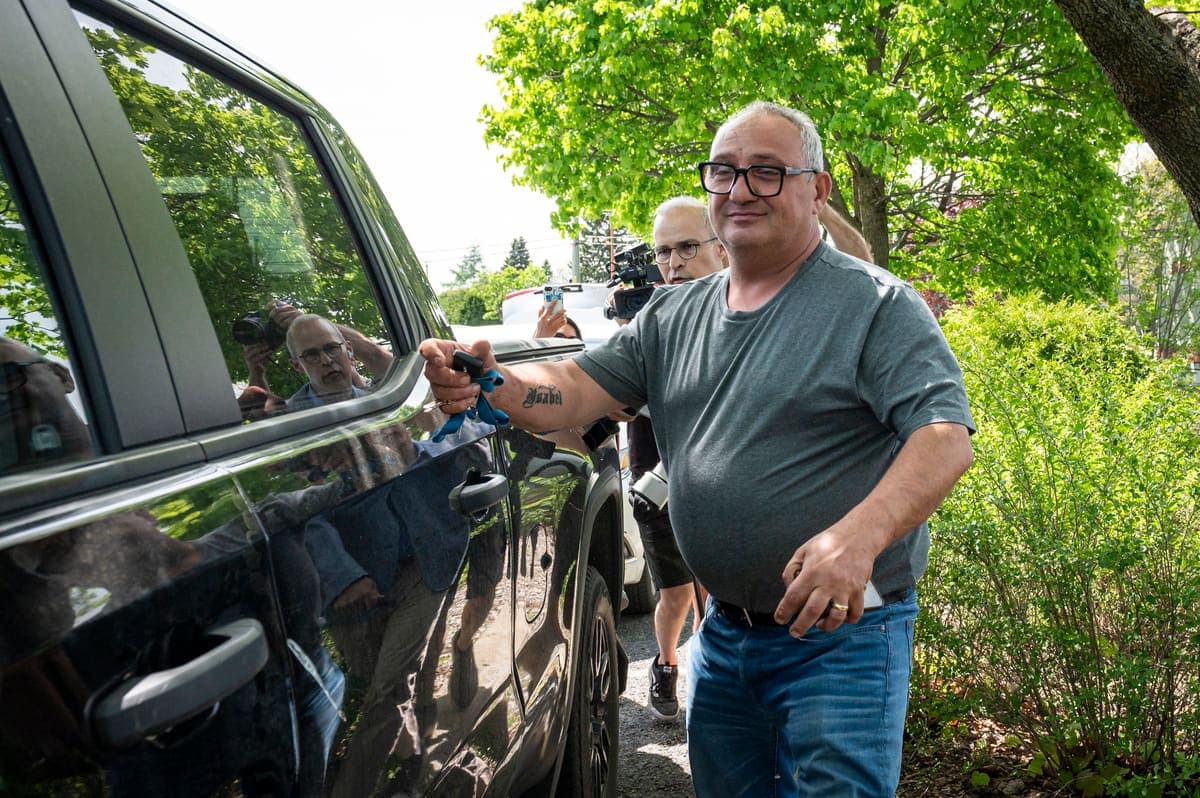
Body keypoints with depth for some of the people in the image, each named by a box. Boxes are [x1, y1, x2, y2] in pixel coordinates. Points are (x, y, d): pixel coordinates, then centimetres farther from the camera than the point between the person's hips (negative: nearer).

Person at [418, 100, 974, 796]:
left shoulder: (877, 305, -9)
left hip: (842, 635, -5)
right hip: (723, 633, 6)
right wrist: (495, 385, -21)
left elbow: (945, 438, -18)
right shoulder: (674, 316, 9)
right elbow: (581, 388, 1)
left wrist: (859, 537, -35)